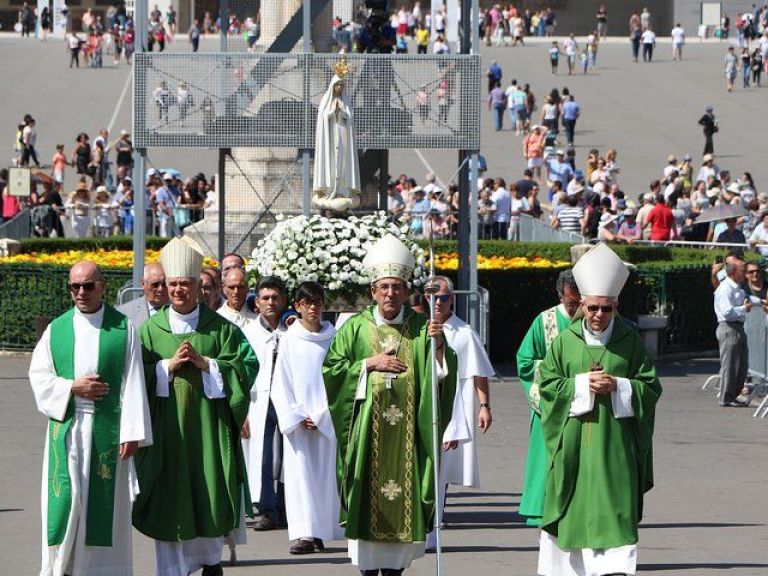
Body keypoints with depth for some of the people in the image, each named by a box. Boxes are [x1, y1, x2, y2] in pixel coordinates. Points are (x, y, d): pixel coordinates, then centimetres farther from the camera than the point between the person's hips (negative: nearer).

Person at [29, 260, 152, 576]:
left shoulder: (123, 328, 3)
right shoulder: (56, 329, 9)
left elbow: (133, 383, -2)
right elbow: (38, 376, 6)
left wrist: (132, 431, -9)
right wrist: (72, 388, -10)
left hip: (107, 429, -1)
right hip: (66, 428, 1)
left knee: (106, 500, -1)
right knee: (65, 497, -4)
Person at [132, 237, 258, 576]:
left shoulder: (219, 327, 4)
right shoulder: (152, 329, 5)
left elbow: (248, 364, -2)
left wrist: (204, 363, -11)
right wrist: (169, 365, -12)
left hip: (208, 423, 0)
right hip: (167, 424, 0)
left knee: (209, 493, 3)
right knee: (169, 499, -1)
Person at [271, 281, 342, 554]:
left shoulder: (333, 338, 3)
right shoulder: (290, 340, 3)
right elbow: (280, 385, 4)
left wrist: (321, 416, -7)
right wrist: (296, 417, -5)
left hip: (326, 419, 0)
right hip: (297, 422, 0)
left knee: (324, 473, 1)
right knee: (300, 473, -7)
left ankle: (320, 532, 8)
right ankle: (304, 534, -12)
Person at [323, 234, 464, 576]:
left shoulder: (421, 328, 8)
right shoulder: (356, 327, 5)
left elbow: (442, 374, 1)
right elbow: (331, 369, 1)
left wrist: (438, 344, -16)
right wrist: (369, 363, -8)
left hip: (407, 429, 1)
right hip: (367, 428, -1)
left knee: (404, 494, 0)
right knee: (368, 494, -2)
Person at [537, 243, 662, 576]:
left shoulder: (630, 341, 2)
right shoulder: (565, 341, 3)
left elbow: (651, 387, 3)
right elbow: (547, 383, 1)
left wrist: (617, 386, -13)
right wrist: (582, 384, -12)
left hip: (615, 445, -1)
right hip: (573, 441, 1)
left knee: (615, 511, -8)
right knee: (573, 507, 5)